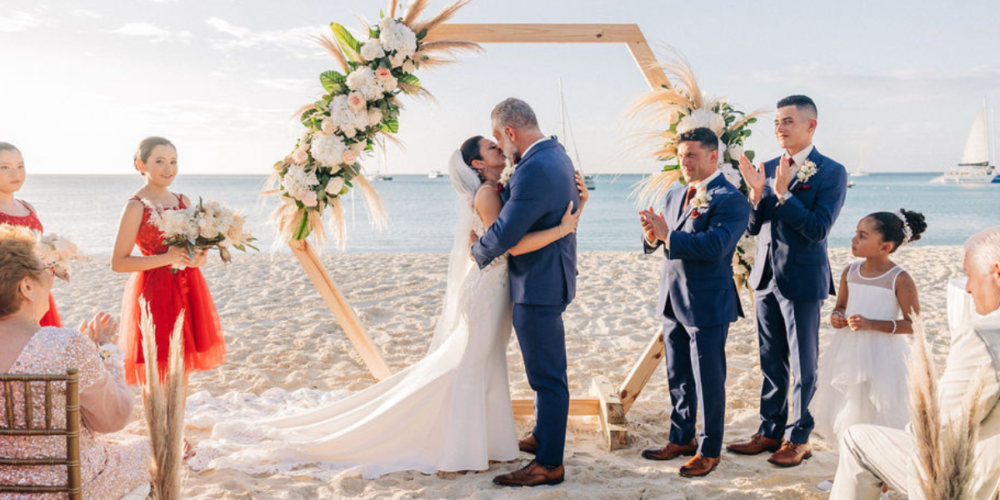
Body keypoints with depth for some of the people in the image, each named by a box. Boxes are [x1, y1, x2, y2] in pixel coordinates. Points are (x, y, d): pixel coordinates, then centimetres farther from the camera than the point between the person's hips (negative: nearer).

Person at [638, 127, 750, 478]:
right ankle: (681, 438, 33)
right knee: (678, 378, 17)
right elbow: (655, 241, 8)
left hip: (707, 304, -7)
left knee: (708, 380, 4)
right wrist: (653, 236, -15)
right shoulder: (674, 197, 13)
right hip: (673, 301, 7)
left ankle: (709, 451, 18)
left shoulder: (730, 200, -12)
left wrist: (667, 236, -26)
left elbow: (715, 245, -26)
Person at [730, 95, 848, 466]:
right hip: (766, 278, 6)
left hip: (802, 279, -6)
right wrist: (756, 192, -9)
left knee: (803, 365, 5)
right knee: (771, 363, 15)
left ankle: (798, 438, 17)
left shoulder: (831, 172, -8)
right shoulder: (768, 168, 8)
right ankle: (770, 431, 26)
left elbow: (819, 229, -18)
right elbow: (754, 227, 8)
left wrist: (783, 194, -23)